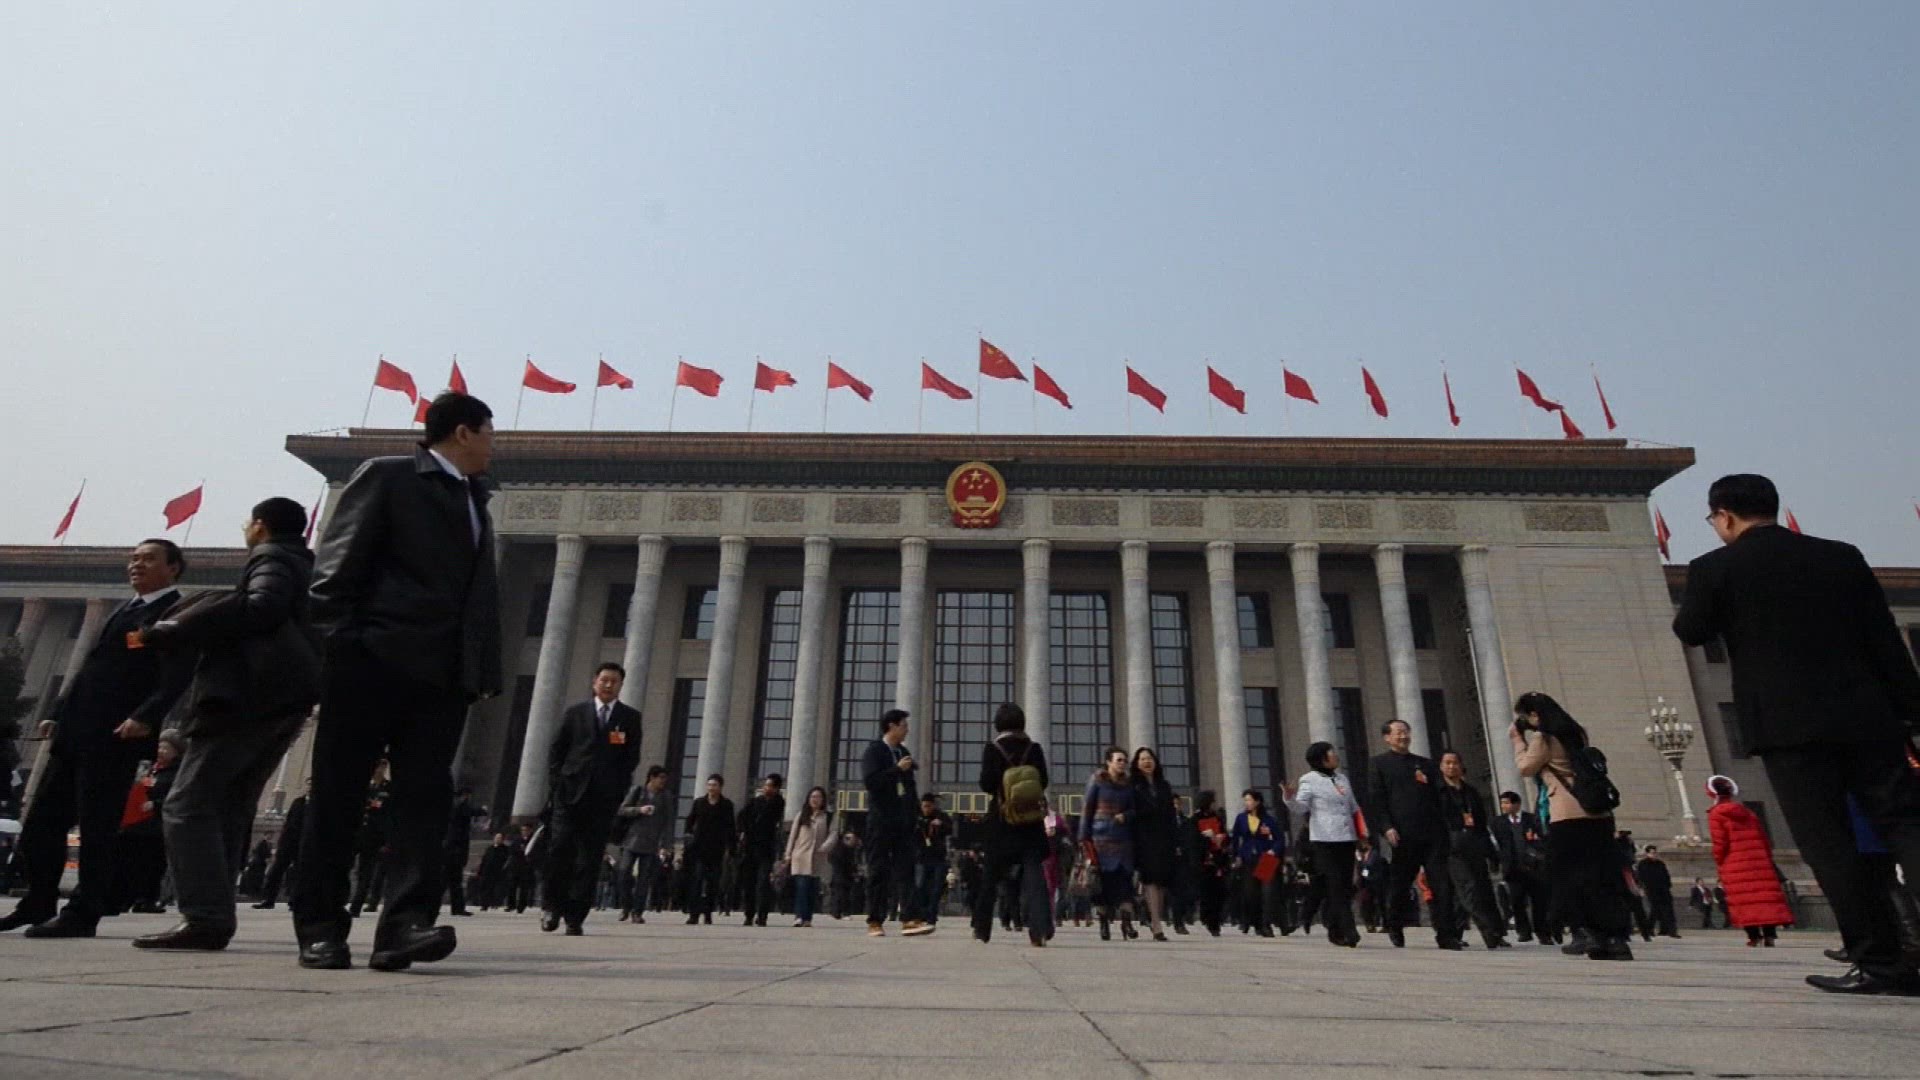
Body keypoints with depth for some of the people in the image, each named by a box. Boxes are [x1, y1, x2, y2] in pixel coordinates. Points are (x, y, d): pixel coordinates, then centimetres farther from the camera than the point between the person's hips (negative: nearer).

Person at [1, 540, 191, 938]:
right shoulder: (123, 611, 23)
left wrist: (145, 717, -29)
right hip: (75, 733, 9)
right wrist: (58, 714, 17)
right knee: (42, 821, 14)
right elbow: (90, 672, 25)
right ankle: (38, 904, 28)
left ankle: (82, 914, 4)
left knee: (97, 827, -4)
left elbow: (177, 679, -18)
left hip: (115, 738, -9)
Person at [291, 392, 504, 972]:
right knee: (339, 794, 3)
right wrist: (339, 643, -13)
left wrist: (483, 668, 9)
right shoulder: (386, 476, 3)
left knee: (425, 793, -5)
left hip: (442, 671, 5)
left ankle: (406, 923, -9)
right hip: (373, 659, -5)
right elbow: (339, 562, -5)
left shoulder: (475, 500, 22)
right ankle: (319, 927, 12)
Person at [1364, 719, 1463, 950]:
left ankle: (1446, 934, 0)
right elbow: (1375, 799, -3)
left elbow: (1439, 798, 18)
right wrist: (1386, 827, -14)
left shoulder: (1425, 764, 19)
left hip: (1433, 833, 3)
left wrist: (1447, 827, 8)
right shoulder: (1378, 764, 6)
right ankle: (1395, 927, 26)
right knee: (1400, 885, 7)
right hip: (1401, 835, -3)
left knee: (1443, 885, -5)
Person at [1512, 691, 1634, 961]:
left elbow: (1525, 767, 1)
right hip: (1599, 814, 8)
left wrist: (1517, 739, 8)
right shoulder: (1575, 733, 17)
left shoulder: (1542, 738, -6)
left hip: (1569, 817, -8)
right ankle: (1617, 939, 5)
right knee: (1604, 877, 8)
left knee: (1570, 878, 1)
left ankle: (1594, 935, -3)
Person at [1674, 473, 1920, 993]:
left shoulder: (1714, 568, -4)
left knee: (1828, 843, 1)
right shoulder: (1843, 556, 11)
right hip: (1868, 718, 5)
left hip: (1788, 725, -5)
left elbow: (1689, 632, 7)